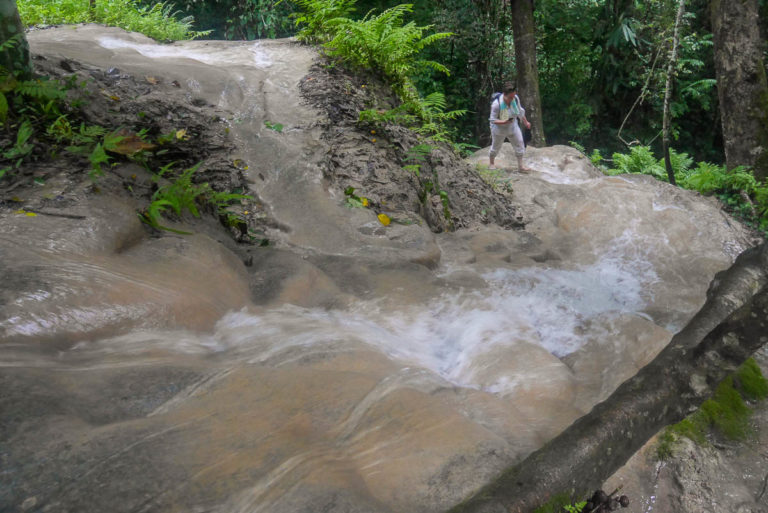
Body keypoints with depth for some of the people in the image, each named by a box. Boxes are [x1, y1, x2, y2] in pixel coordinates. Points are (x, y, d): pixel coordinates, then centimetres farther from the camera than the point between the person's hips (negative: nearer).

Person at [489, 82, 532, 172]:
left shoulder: (516, 98, -16)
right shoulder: (496, 104, -31)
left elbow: (520, 111, 3)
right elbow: (493, 120, -24)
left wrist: (525, 122, 11)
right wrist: (504, 122, -40)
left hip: (513, 127, 4)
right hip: (499, 129, -4)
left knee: (519, 143, 1)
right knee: (496, 146, 15)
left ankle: (520, 166, 11)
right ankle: (492, 163, 41)